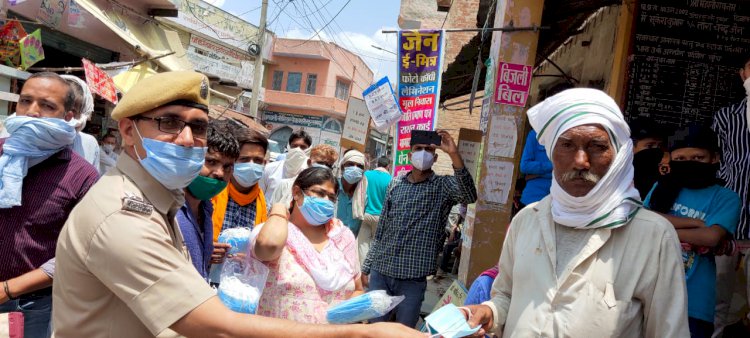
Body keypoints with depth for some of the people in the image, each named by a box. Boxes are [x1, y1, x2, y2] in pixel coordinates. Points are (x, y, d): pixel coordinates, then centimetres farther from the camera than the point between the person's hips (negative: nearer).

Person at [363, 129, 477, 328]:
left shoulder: (443, 186, -1)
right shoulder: (396, 183, 8)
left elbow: (469, 196, -24)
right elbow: (381, 231, 13)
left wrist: (454, 154, -30)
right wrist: (367, 267, 11)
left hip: (413, 278, -3)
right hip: (380, 272, 3)